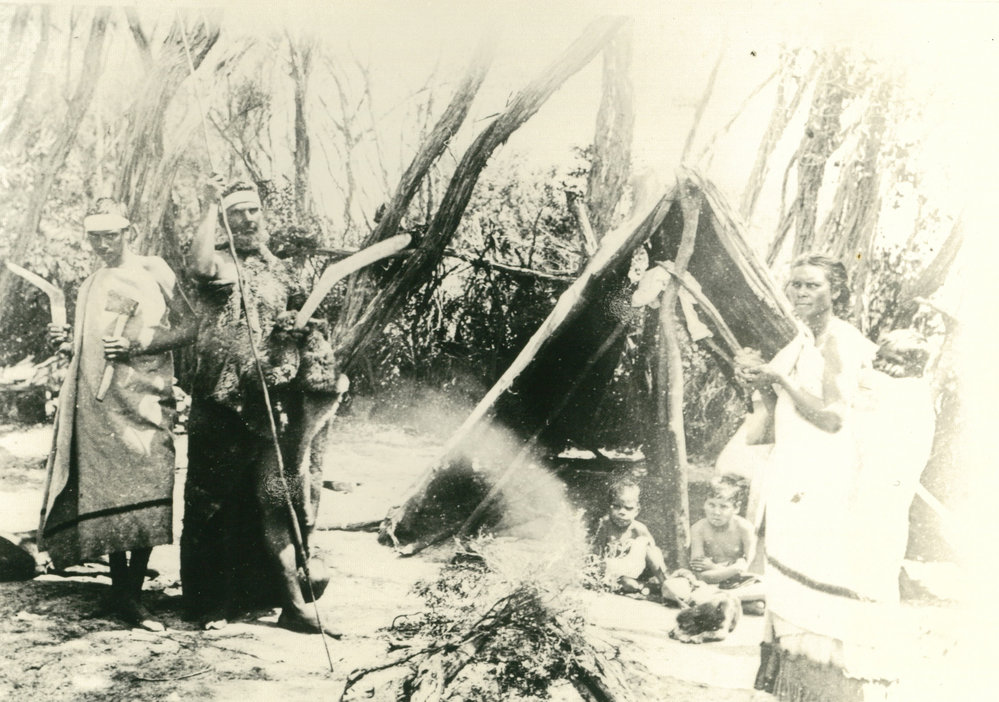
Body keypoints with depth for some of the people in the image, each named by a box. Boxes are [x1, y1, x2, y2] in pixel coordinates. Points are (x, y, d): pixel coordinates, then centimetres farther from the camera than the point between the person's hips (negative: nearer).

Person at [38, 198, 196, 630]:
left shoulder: (153, 271, 4)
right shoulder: (88, 288, 21)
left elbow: (189, 328, 0)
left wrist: (136, 344, -11)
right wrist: (68, 342, 8)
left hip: (144, 400, -4)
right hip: (98, 404, 4)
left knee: (145, 501, -9)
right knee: (107, 499, 1)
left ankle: (132, 596, -1)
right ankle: (121, 595, 9)